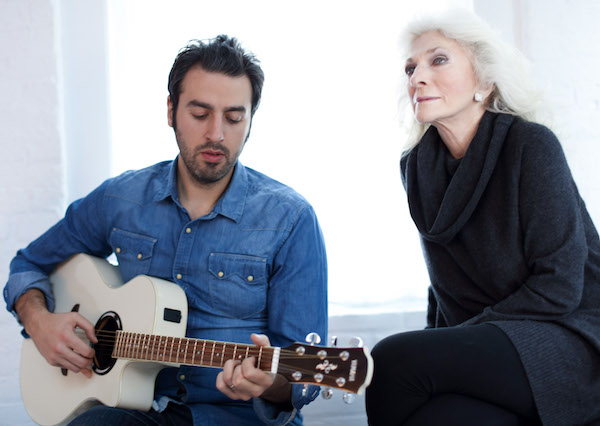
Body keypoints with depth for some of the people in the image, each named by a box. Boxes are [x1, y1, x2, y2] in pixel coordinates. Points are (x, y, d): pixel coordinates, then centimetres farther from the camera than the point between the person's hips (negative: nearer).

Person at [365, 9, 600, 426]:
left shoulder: (531, 145, -10)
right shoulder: (418, 167, 8)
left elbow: (558, 286, -15)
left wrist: (438, 350, -15)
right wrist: (437, 349, 0)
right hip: (481, 349, 4)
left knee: (394, 359, -26)